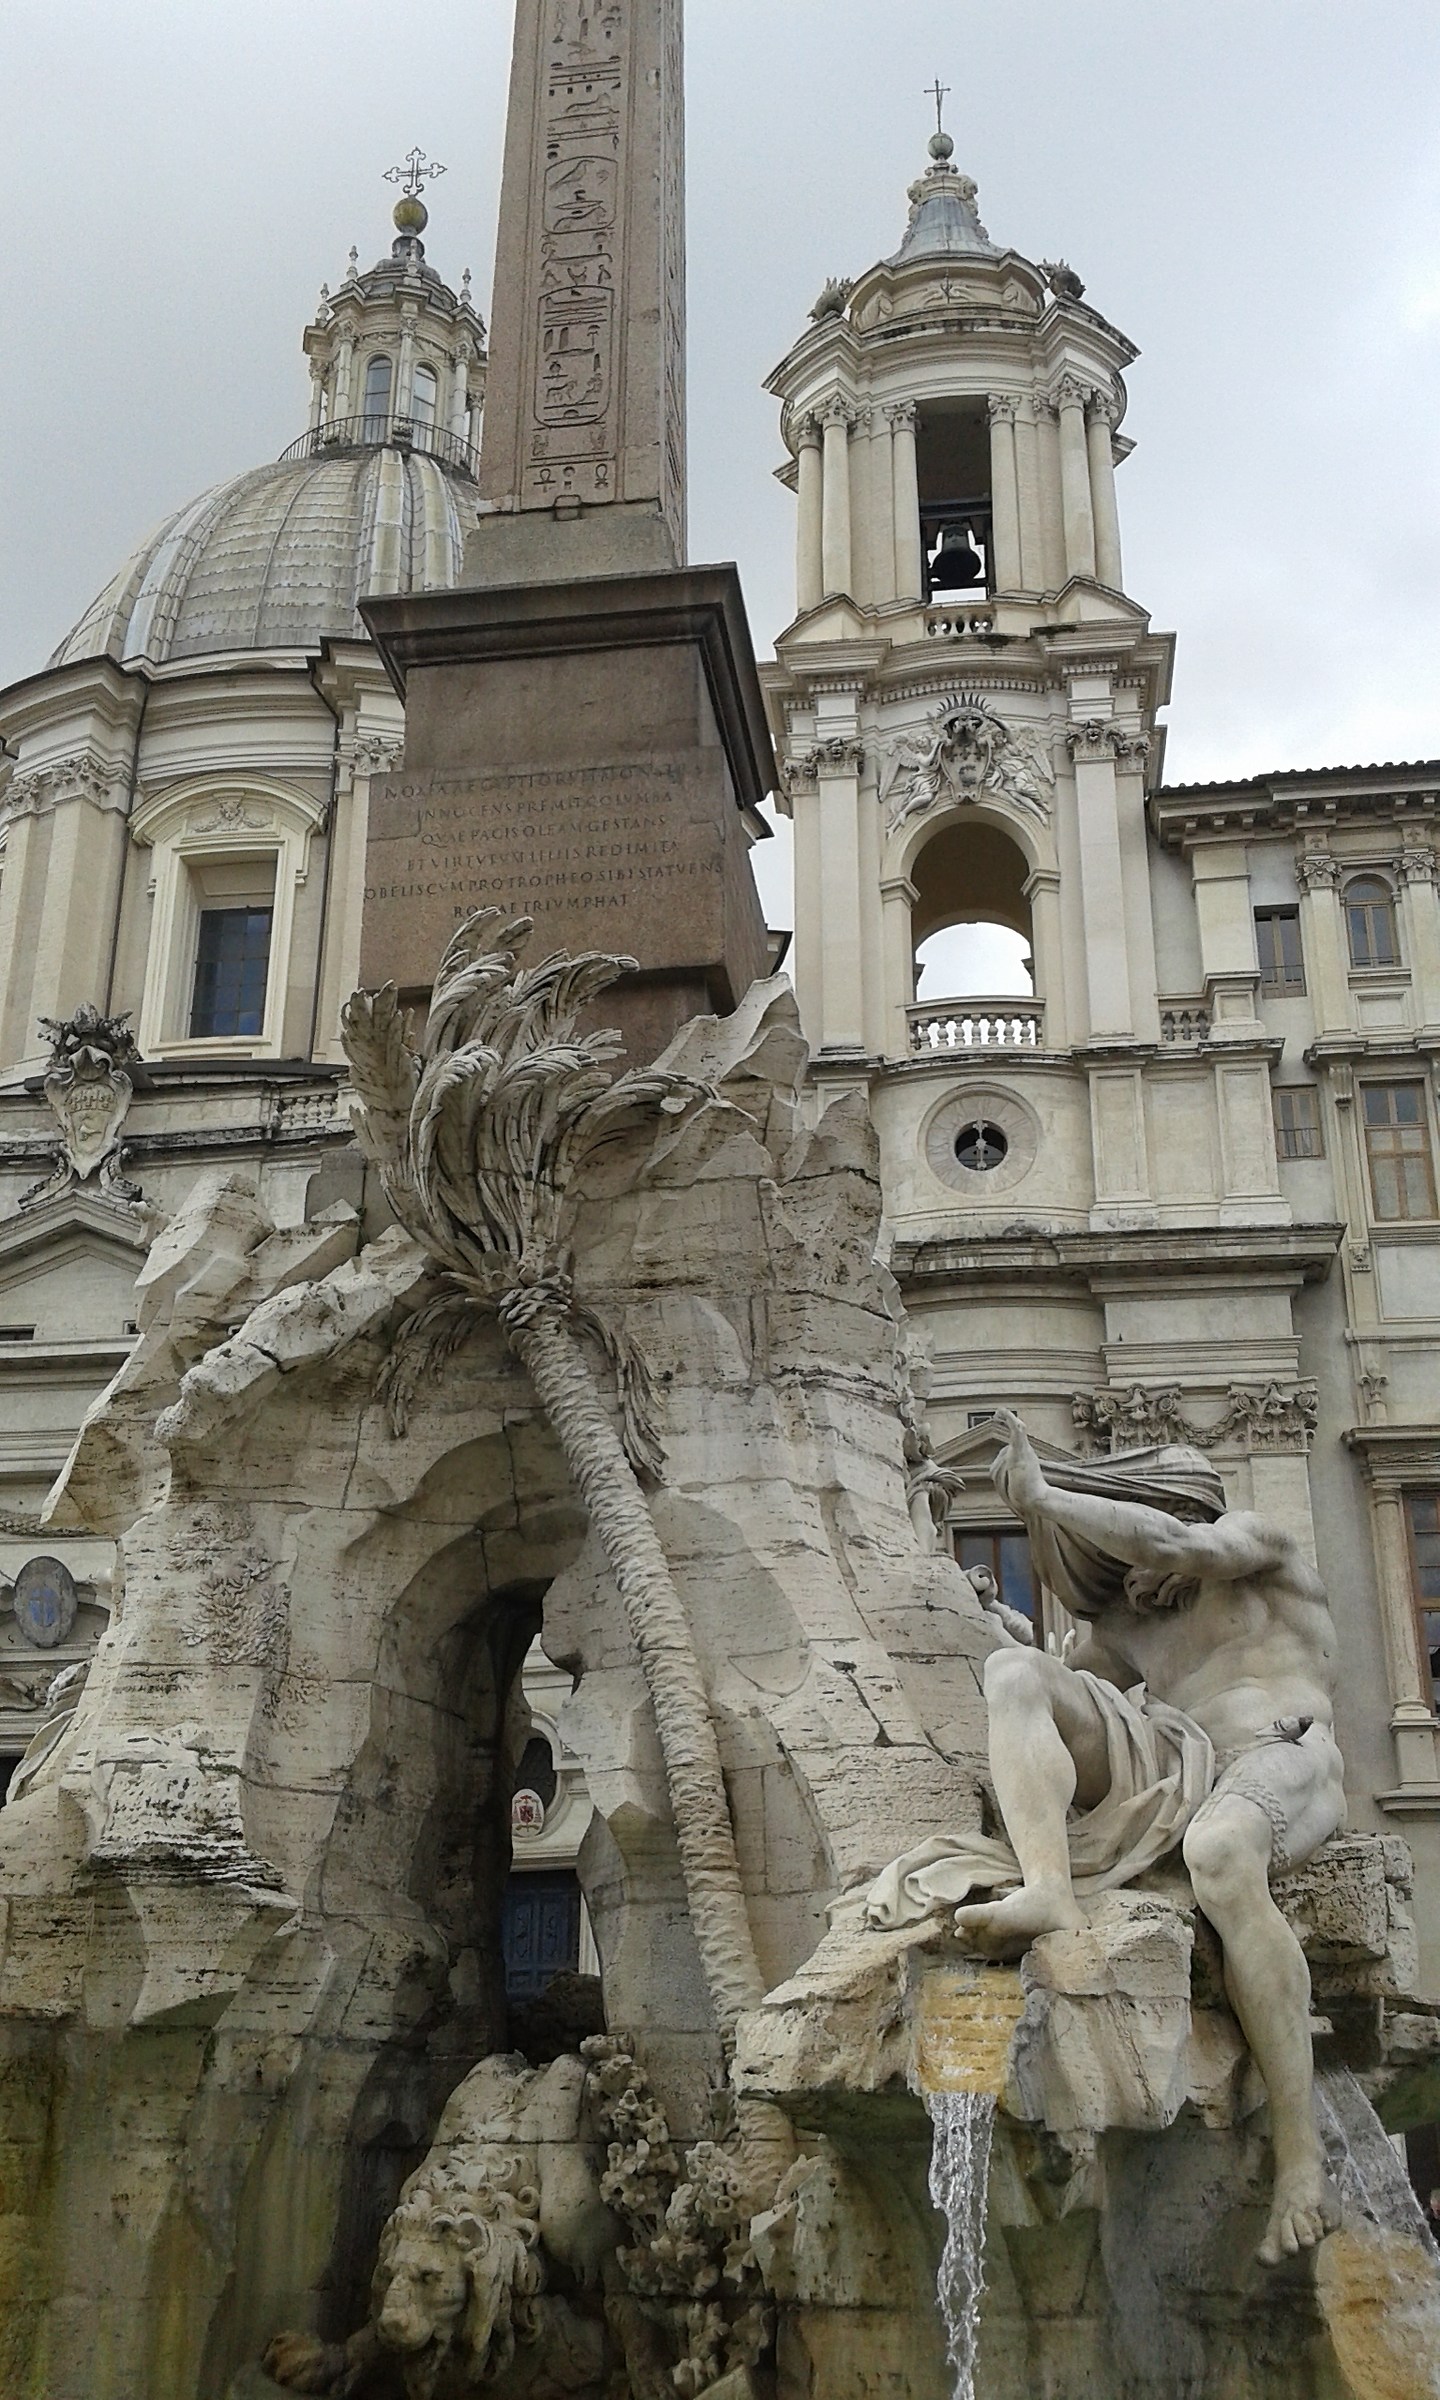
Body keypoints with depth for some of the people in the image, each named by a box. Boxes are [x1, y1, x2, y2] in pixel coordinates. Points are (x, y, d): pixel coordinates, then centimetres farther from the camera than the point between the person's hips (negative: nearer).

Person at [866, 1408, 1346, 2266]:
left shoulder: (1256, 1539, 11)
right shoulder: (1125, 1620, 28)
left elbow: (1178, 1546, -11)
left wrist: (1041, 1497, -13)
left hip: (1283, 1763, -6)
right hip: (1171, 1772, 6)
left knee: (1218, 1847, -43)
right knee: (1013, 1670, -11)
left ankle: (1303, 2156, -40)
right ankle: (1048, 1888, -36)